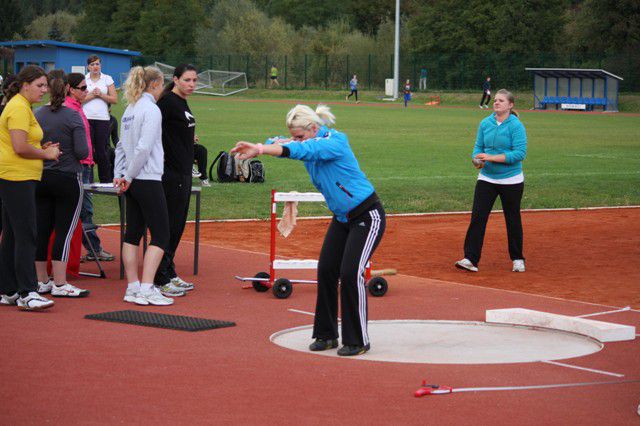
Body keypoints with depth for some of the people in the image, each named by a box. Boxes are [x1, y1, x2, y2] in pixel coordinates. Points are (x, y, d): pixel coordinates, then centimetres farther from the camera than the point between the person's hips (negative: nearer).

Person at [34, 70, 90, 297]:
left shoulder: (37, 115, -1)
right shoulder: (72, 116, -12)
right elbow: (82, 151, -15)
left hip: (41, 179, 4)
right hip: (67, 179, -4)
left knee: (42, 229, 9)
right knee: (64, 231, -1)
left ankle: (41, 280, 17)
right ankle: (59, 284, -3)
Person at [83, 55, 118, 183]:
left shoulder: (107, 79, 9)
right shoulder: (83, 79, 7)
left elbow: (115, 100, 4)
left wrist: (101, 95, -8)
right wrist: (91, 95, -10)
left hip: (102, 118, 0)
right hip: (86, 118, 0)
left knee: (101, 150, 1)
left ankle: (106, 180, 10)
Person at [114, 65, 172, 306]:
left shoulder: (130, 109, 12)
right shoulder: (151, 110, -13)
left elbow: (122, 145, 14)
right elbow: (144, 148, -18)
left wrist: (119, 175, 11)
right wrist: (128, 176, -10)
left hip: (133, 181, 9)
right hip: (148, 180, -9)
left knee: (133, 234, 11)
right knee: (160, 236, -5)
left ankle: (133, 287, 13)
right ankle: (146, 289, -12)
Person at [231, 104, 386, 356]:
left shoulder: (333, 142, -25)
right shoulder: (311, 145, 1)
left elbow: (302, 150, -42)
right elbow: (275, 144, 1)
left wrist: (259, 149, -52)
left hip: (367, 217, -9)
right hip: (342, 218, 9)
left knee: (351, 274, -14)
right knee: (326, 271, 2)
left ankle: (358, 341, -4)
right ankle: (326, 335, 13)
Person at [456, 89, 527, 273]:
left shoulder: (516, 126, -12)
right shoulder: (485, 123, 4)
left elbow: (520, 153, -19)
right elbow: (478, 146, 10)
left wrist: (492, 158, -23)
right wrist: (477, 159, -13)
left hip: (511, 181, -4)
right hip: (486, 179, 4)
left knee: (513, 220, 8)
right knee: (477, 218, -6)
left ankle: (517, 259, 24)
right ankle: (470, 259, -7)